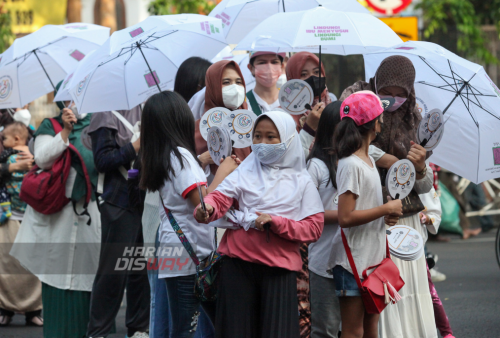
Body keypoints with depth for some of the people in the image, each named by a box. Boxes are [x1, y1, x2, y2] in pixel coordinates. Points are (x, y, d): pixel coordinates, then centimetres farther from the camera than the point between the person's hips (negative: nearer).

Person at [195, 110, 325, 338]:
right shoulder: (245, 172, 10)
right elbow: (220, 197, -5)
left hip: (278, 267, -1)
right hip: (238, 261, 1)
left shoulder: (301, 182, 7)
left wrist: (275, 222, -15)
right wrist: (207, 209, -29)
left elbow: (314, 228, -1)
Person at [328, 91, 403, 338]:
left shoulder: (369, 159, 13)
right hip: (353, 260, -9)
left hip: (373, 257, 9)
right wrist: (386, 209, -16)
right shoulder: (350, 165, -17)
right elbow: (345, 217, -24)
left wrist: (387, 215, 4)